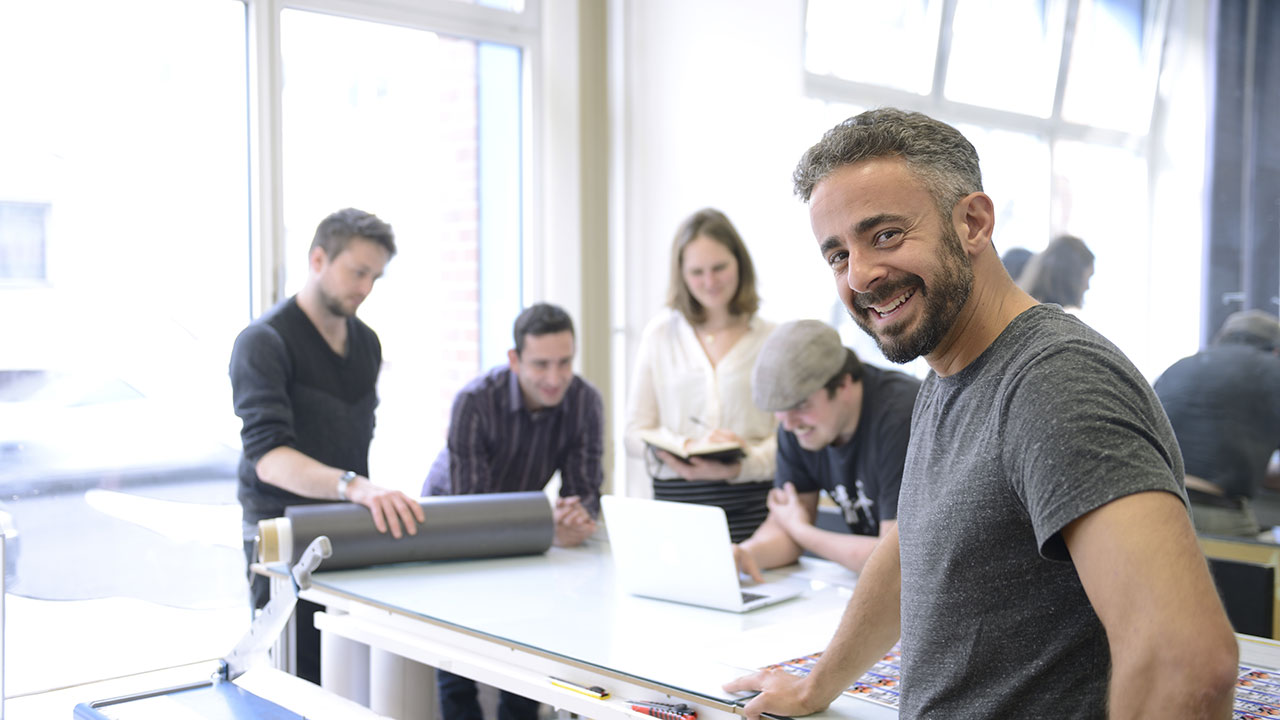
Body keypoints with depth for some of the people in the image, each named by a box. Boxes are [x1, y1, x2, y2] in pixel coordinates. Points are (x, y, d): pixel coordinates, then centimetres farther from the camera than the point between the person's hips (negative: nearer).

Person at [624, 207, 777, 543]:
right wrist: (681, 450, -11)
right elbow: (634, 433, 8)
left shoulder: (771, 339, 6)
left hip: (752, 505, -1)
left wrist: (742, 466, -17)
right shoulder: (659, 335, 12)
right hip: (675, 502, 1)